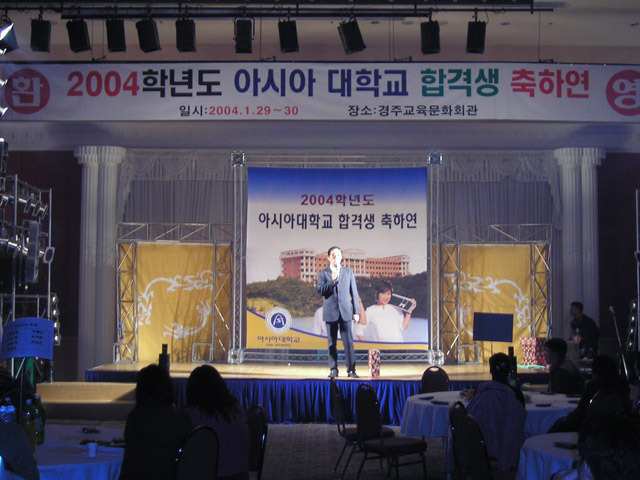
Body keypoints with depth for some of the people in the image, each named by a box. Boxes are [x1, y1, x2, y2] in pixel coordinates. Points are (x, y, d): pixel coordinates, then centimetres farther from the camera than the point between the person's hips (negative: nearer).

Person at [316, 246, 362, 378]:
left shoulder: (348, 272, 11)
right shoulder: (323, 273, 7)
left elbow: (354, 293, 10)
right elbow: (321, 291, -5)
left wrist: (356, 312, 4)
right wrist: (332, 281, -18)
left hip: (345, 311, 0)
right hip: (330, 312, 0)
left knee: (348, 341, -5)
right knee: (332, 343, 3)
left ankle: (351, 369, -4)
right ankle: (333, 369, 8)